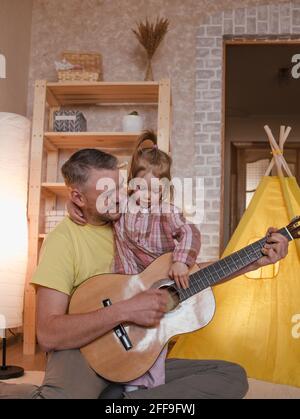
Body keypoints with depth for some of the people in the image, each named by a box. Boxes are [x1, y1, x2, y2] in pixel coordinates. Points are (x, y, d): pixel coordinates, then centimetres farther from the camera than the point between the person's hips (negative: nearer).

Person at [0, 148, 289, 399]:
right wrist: (124, 311, -26)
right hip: (82, 352, -7)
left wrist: (253, 262, 4)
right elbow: (48, 334, -18)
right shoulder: (64, 239, -9)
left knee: (233, 376, -11)